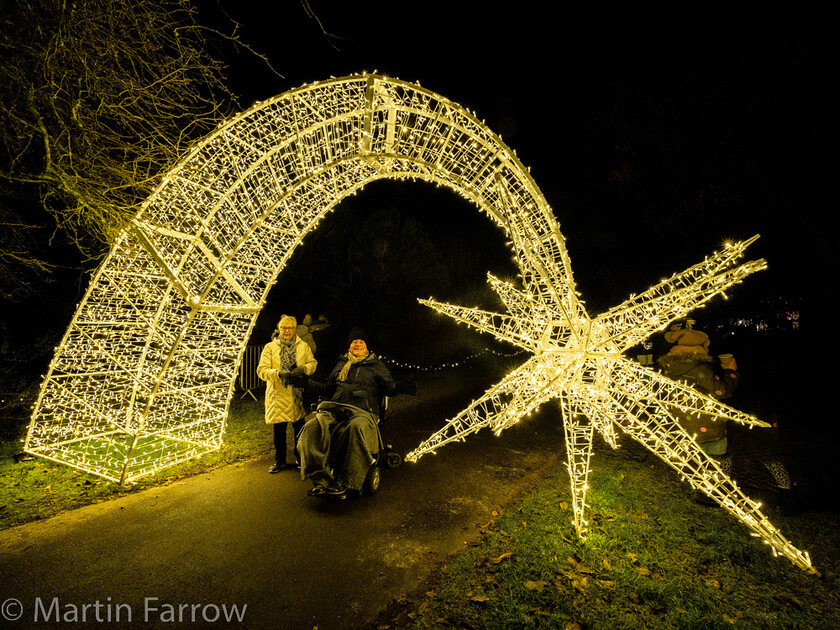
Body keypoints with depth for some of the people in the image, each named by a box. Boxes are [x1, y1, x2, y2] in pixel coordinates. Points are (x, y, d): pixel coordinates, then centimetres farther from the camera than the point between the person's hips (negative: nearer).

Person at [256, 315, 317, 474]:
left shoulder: (303, 346, 8)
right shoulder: (270, 347, 1)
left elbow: (313, 363, 11)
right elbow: (261, 370, -5)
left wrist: (304, 369, -11)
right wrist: (279, 373, -22)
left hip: (298, 394, 1)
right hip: (278, 395, -1)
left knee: (299, 428, 10)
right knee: (279, 430, 8)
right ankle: (280, 461, 26)